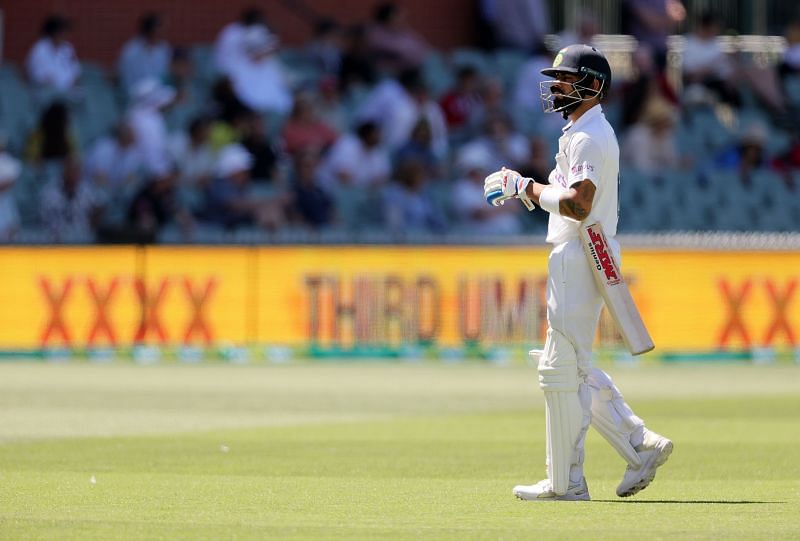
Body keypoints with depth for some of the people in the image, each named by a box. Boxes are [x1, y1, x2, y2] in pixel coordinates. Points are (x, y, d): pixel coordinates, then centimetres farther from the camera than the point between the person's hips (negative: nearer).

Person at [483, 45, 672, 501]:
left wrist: (527, 187, -15)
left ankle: (566, 482, -3)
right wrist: (523, 190, 11)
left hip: (580, 258, -11)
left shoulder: (588, 136, -15)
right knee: (575, 368, 15)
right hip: (576, 258, 11)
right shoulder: (586, 133, 19)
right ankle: (643, 446, 13)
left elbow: (578, 204, -26)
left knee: (562, 369, -7)